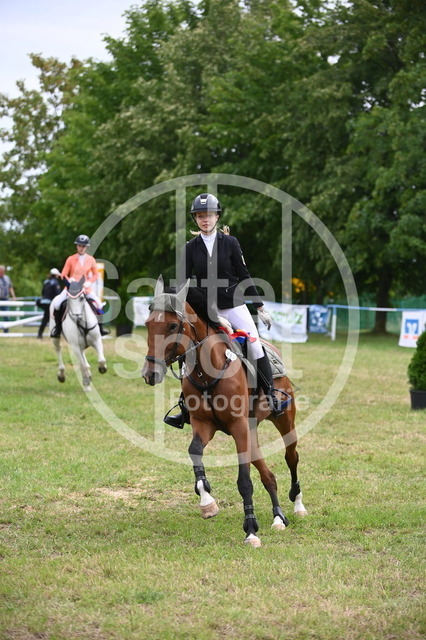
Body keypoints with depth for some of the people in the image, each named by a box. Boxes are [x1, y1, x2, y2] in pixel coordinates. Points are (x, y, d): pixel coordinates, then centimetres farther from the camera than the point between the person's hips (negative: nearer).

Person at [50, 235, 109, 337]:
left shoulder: (91, 259, 1)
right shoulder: (71, 259, -4)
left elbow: (95, 275, 5)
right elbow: (63, 275, -2)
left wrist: (89, 282, -12)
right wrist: (69, 280, -21)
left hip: (85, 289, 1)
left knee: (98, 304, -13)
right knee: (57, 303, -21)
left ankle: (100, 327, 10)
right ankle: (57, 326, 1)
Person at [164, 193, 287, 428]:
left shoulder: (230, 243, -2)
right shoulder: (191, 247, 2)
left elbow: (244, 277, 2)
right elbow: (182, 281, 2)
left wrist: (260, 308, 2)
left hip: (234, 305, -2)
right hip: (205, 309, 2)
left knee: (255, 346, -16)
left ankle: (271, 397, -5)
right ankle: (186, 408, 7)